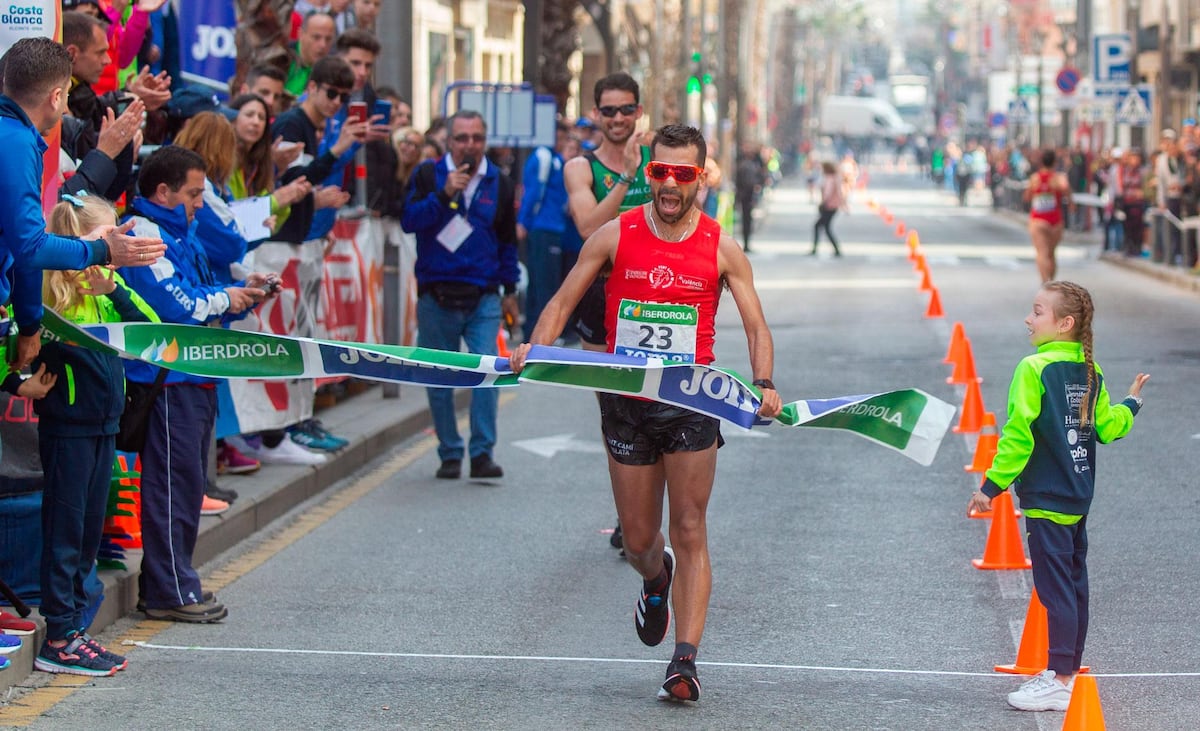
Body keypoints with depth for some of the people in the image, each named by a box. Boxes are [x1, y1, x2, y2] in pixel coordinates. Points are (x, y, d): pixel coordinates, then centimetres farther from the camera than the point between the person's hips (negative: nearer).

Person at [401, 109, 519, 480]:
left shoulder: (499, 184, 9)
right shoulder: (428, 175, 2)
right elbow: (409, 221, -11)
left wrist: (510, 289, 17)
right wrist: (444, 194, -21)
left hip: (483, 299, 1)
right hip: (436, 296, -1)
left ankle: (482, 453, -8)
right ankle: (450, 454, 16)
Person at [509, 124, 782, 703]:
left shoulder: (722, 248, -2)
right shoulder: (615, 236, -1)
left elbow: (756, 328, -2)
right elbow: (563, 302, 4)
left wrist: (763, 384, -20)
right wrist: (535, 347, -16)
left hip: (692, 404, -1)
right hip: (626, 401, 1)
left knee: (688, 534, -7)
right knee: (638, 541, 10)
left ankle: (685, 660, -8)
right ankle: (656, 583, 47)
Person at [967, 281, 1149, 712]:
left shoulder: (1035, 369, -15)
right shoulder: (1091, 373, 7)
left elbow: (1018, 435, -18)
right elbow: (1108, 428, 12)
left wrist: (991, 486, -13)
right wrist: (1130, 403, 31)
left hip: (1046, 498, -8)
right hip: (1079, 497, 8)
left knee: (1055, 587, -7)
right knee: (1074, 584, 14)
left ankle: (1059, 682, -6)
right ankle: (1067, 670, 22)